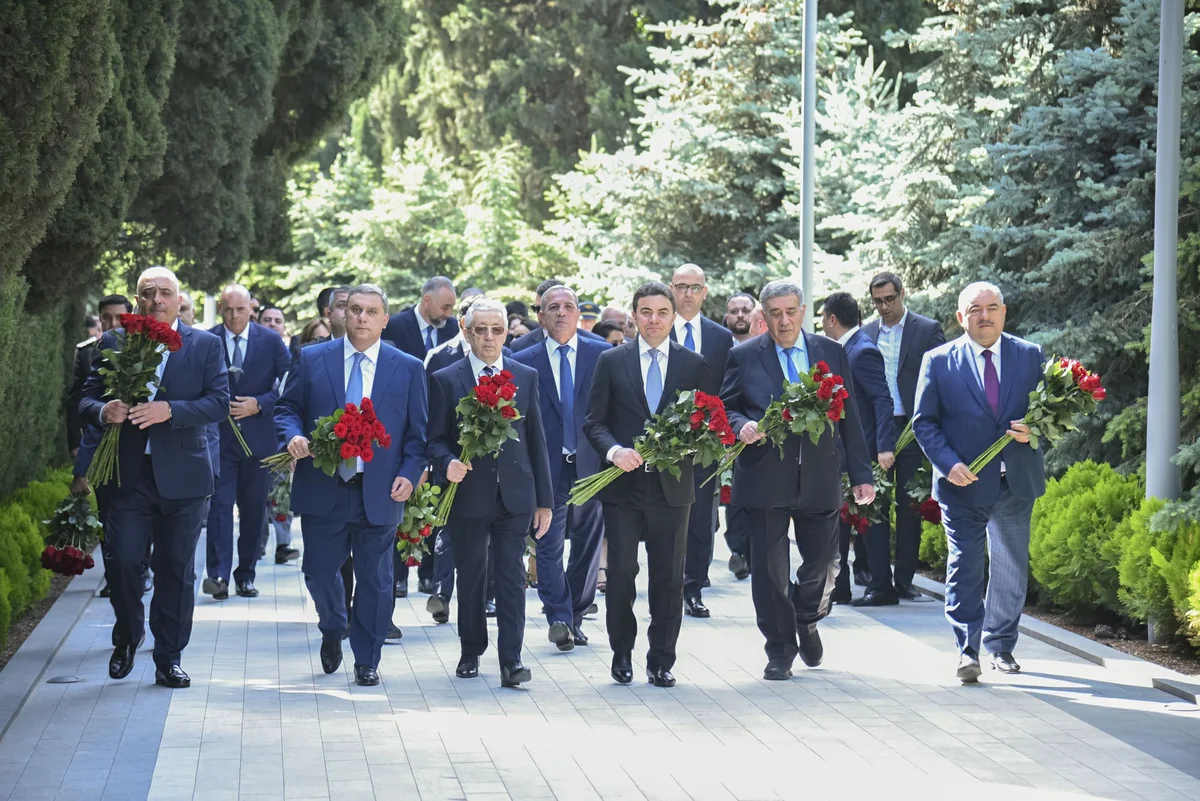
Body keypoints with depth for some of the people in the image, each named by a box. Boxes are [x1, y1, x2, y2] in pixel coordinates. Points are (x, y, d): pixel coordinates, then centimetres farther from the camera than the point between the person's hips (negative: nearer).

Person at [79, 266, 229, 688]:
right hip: (127, 473, 0)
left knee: (176, 570, 4)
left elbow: (220, 402, -5)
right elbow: (87, 400, 7)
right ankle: (127, 637, 22)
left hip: (181, 475, 0)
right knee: (123, 561, -5)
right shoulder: (112, 343, 7)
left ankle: (169, 659, 14)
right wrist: (103, 412, -17)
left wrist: (170, 411, -20)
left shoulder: (205, 345, 5)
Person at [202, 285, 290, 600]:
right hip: (219, 435, -1)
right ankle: (218, 575, -14)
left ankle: (246, 575, 17)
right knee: (220, 503, -10)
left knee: (254, 508, 7)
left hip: (258, 436, 2)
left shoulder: (270, 340, 2)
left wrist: (259, 404, -11)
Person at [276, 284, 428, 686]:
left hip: (380, 493, 0)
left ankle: (367, 661, 15)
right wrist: (293, 435, -13)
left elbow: (418, 431, 6)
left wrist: (410, 473, -8)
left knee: (374, 580, 3)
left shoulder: (408, 369, 6)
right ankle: (333, 631, 34)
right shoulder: (312, 360, 6)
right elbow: (287, 408, 8)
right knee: (319, 570, 5)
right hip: (323, 489, 0)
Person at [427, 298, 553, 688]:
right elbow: (436, 440, 2)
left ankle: (511, 659, -4)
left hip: (514, 494, 1)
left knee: (512, 576, -4)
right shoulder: (446, 380, 2)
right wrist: (449, 462, -21)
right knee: (470, 576, 9)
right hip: (468, 494, -1)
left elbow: (536, 441, 9)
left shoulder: (526, 377, 8)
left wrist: (544, 499, 7)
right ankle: (471, 652, 23)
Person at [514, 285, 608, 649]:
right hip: (546, 467, -1)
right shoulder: (524, 362, 5)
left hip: (591, 465, 1)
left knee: (587, 545, 7)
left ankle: (574, 619, 18)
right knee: (549, 547, -7)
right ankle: (559, 619, -9)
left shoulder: (603, 355, 6)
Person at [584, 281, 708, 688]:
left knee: (669, 578, 4)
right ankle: (622, 652, 17)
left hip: (671, 485, 1)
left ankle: (661, 661, 14)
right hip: (622, 485, -1)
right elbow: (594, 422, 3)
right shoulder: (611, 361, 5)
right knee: (621, 572, 1)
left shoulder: (694, 365, 7)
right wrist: (614, 451, -15)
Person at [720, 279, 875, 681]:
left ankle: (806, 620, 37)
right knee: (770, 569, 1)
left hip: (819, 478, 2)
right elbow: (726, 408, 4)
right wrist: (741, 426, -20)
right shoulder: (744, 357, 3)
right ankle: (780, 651, 14)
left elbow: (849, 417, 9)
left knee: (823, 562, 6)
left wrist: (861, 474, 5)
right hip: (765, 478, -2)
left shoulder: (832, 353, 8)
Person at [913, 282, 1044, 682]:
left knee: (1011, 570, 11)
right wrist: (949, 463, -14)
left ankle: (1001, 645, 25)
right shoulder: (939, 361, 0)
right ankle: (967, 650, -2)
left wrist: (1033, 431, -14)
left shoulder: (1030, 356, 5)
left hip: (1017, 481, 3)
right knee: (965, 567, -5)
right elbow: (924, 422, 0)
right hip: (964, 482, -2)